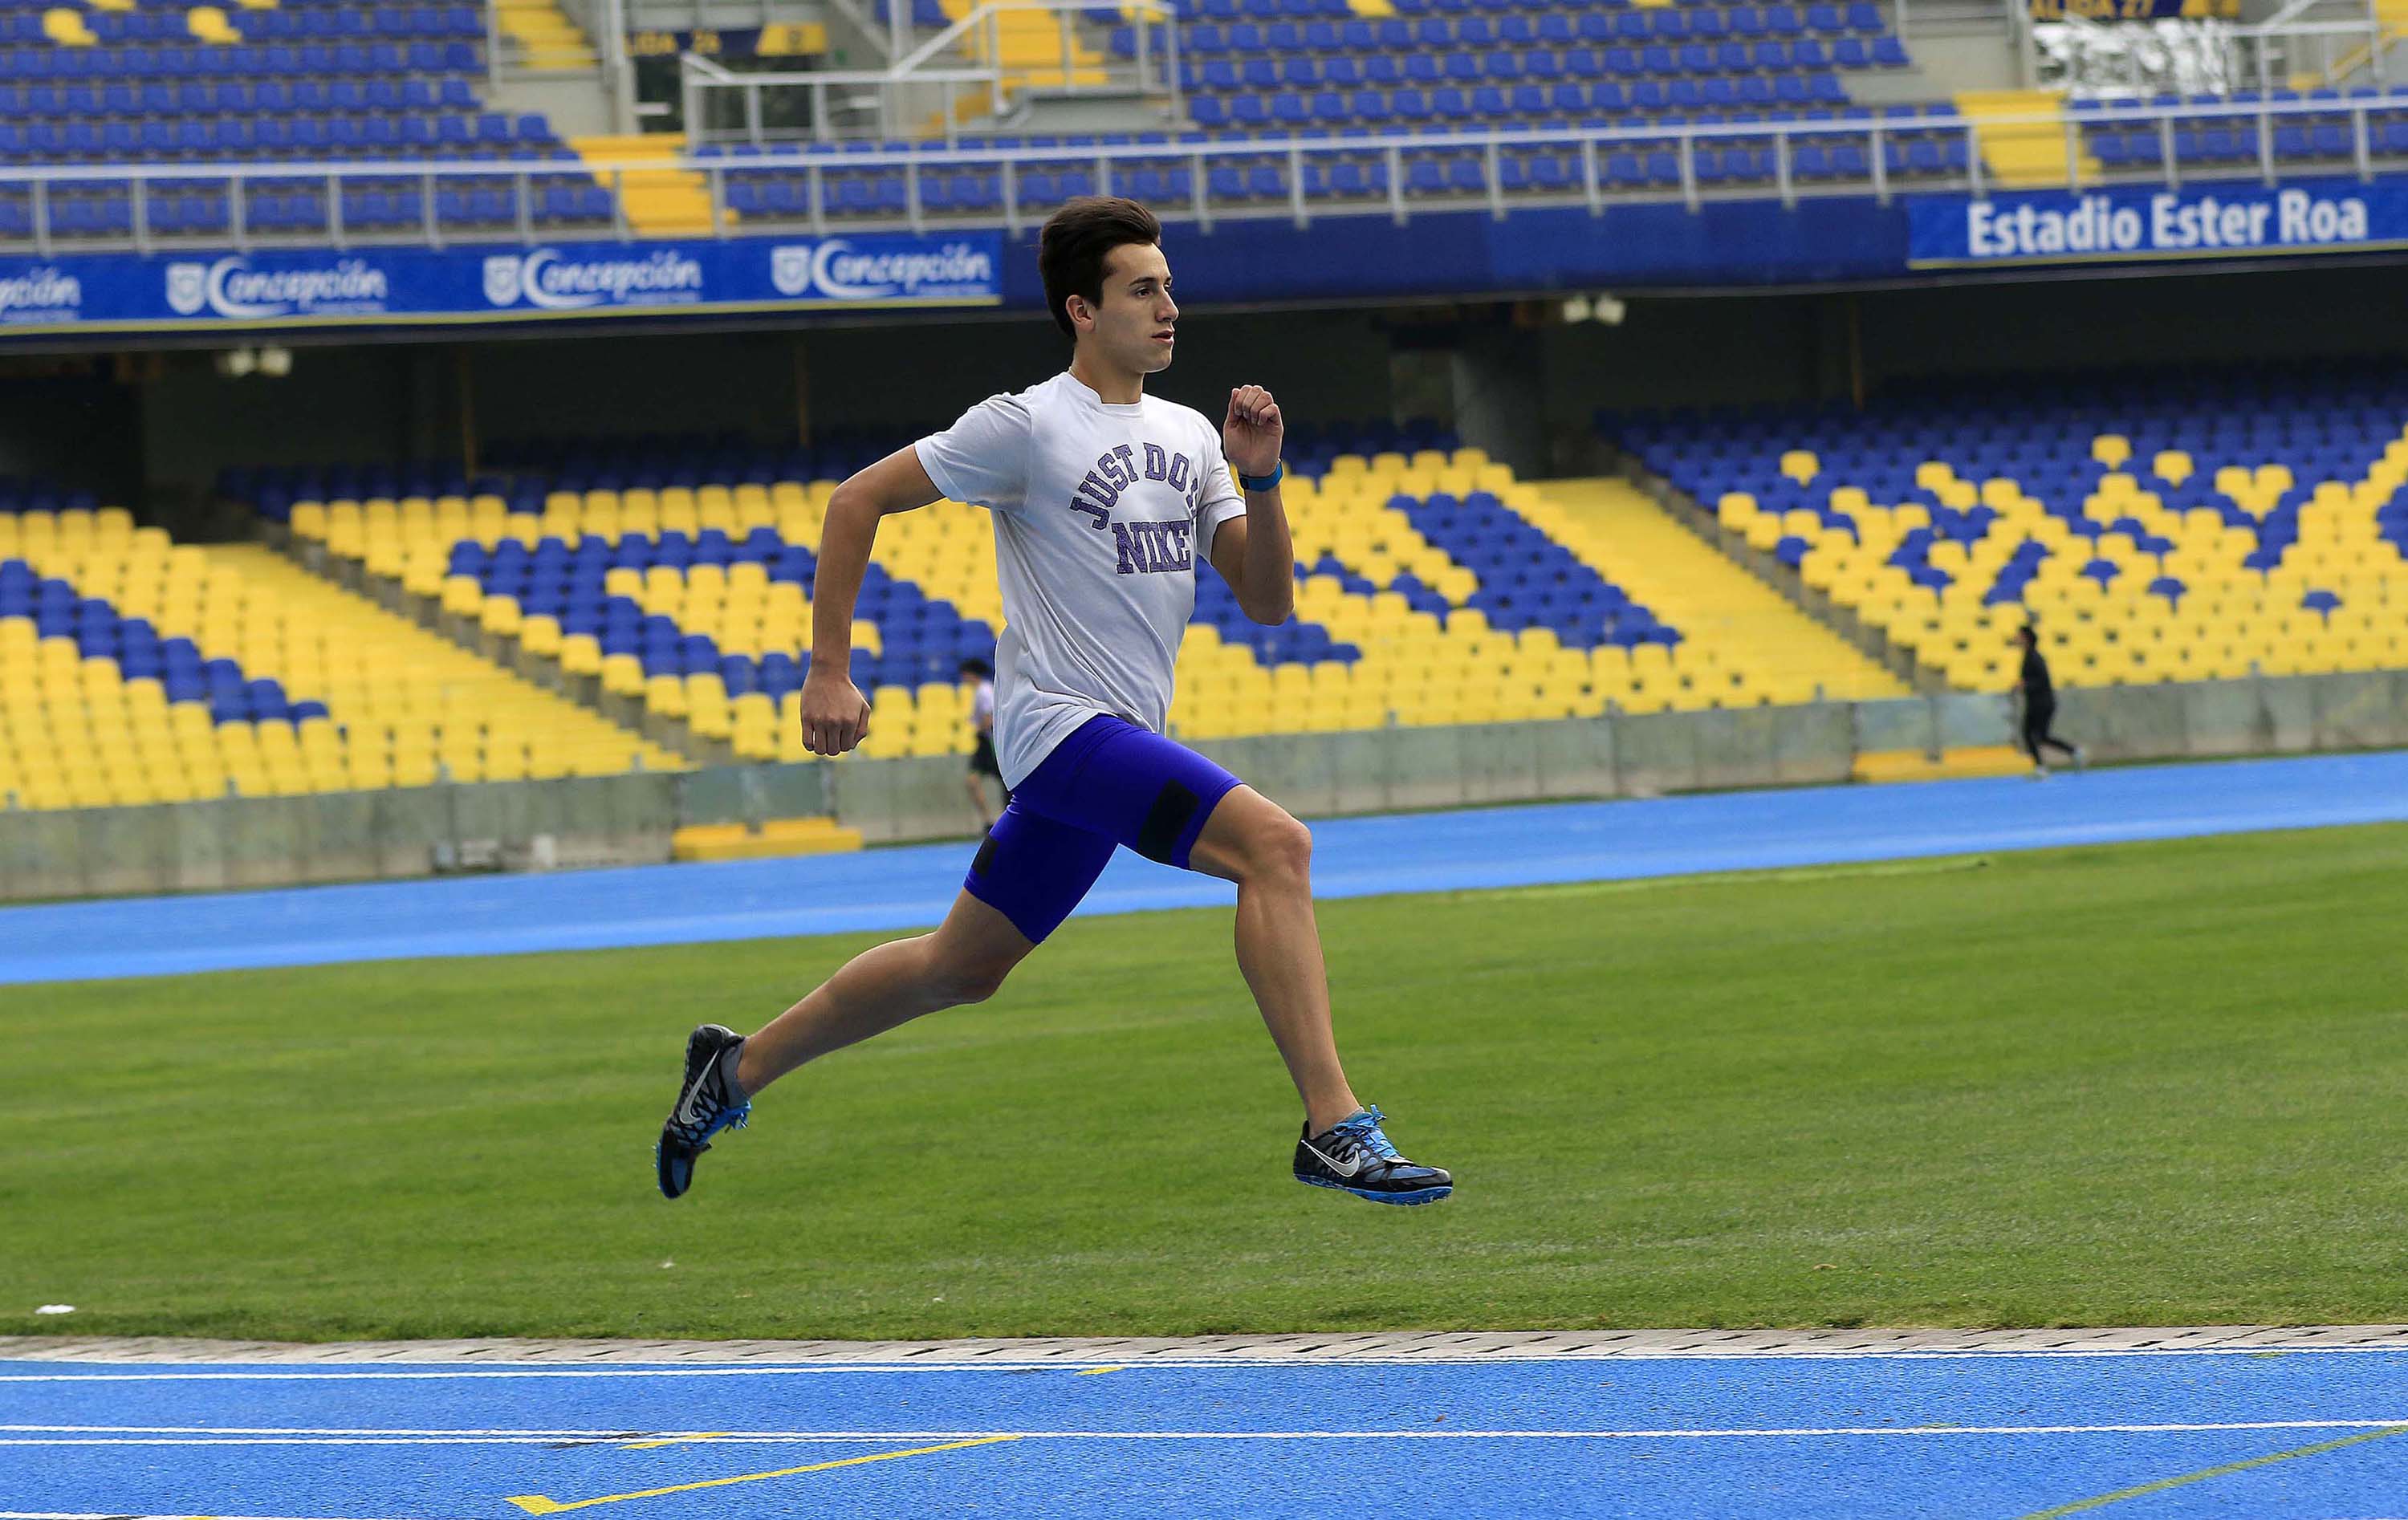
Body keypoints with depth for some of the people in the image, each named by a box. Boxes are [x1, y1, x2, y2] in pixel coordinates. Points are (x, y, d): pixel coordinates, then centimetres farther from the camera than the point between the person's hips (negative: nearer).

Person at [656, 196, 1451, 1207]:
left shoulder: (1187, 437, 13)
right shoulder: (1028, 427, -8)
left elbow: (1267, 602, 11)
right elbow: (857, 501, -3)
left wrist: (1258, 480, -6)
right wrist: (828, 670, -7)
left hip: (1122, 746, 8)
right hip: (1060, 720, -8)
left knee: (962, 967, 16)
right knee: (1274, 844, -24)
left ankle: (737, 1069, 32)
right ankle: (1333, 1127, -27)